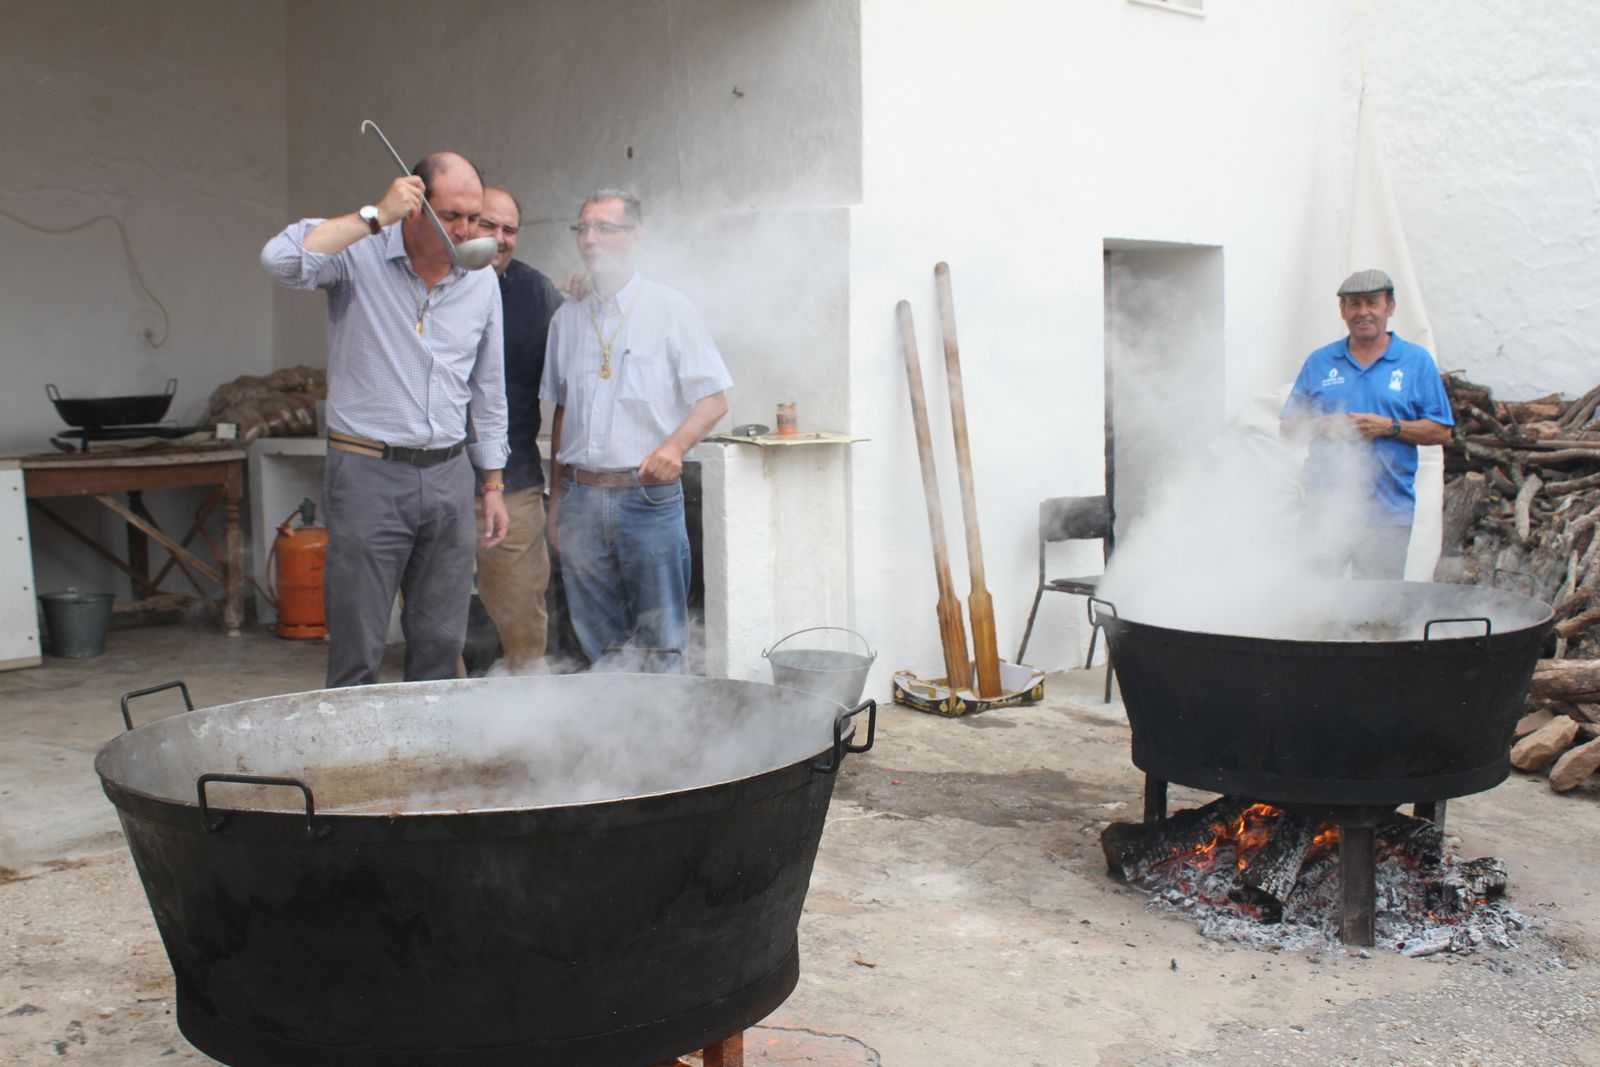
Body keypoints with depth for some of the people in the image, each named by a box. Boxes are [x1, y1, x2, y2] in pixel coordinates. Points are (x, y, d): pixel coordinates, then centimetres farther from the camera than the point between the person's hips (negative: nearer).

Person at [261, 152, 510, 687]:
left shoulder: (482, 280, 10)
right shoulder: (359, 254, -5)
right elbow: (281, 259, -27)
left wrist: (493, 483, 17)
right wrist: (376, 217, -22)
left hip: (449, 476, 5)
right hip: (368, 475, -4)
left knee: (442, 647, 9)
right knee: (356, 652, -1)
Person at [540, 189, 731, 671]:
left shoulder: (669, 308, 1)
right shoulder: (567, 318, 14)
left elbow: (714, 399, -1)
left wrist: (675, 444, -20)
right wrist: (556, 500, 14)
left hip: (648, 496, -4)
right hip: (580, 499, 4)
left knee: (663, 648, -2)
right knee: (599, 647, 9)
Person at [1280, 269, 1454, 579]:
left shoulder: (1417, 361, 5)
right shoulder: (1319, 361, 10)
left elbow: (1441, 431, 2)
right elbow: (1288, 426, 9)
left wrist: (1389, 427, -12)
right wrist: (1324, 425, -11)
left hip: (1387, 511, -1)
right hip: (1325, 507, 1)